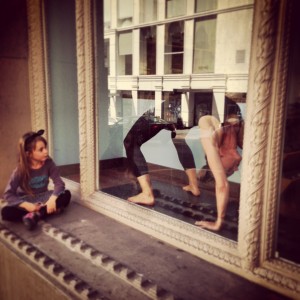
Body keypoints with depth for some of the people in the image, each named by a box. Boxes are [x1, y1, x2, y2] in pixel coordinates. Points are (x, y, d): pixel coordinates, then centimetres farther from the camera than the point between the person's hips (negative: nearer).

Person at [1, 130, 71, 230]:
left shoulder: (48, 163, -13)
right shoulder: (20, 170, -17)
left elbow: (59, 183, -17)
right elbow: (8, 194, -17)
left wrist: (52, 199, -36)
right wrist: (26, 205, -31)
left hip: (43, 198, 2)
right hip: (26, 201, -1)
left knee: (66, 195, -26)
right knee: (5, 212, -30)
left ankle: (35, 215, -30)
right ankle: (43, 212, -26)